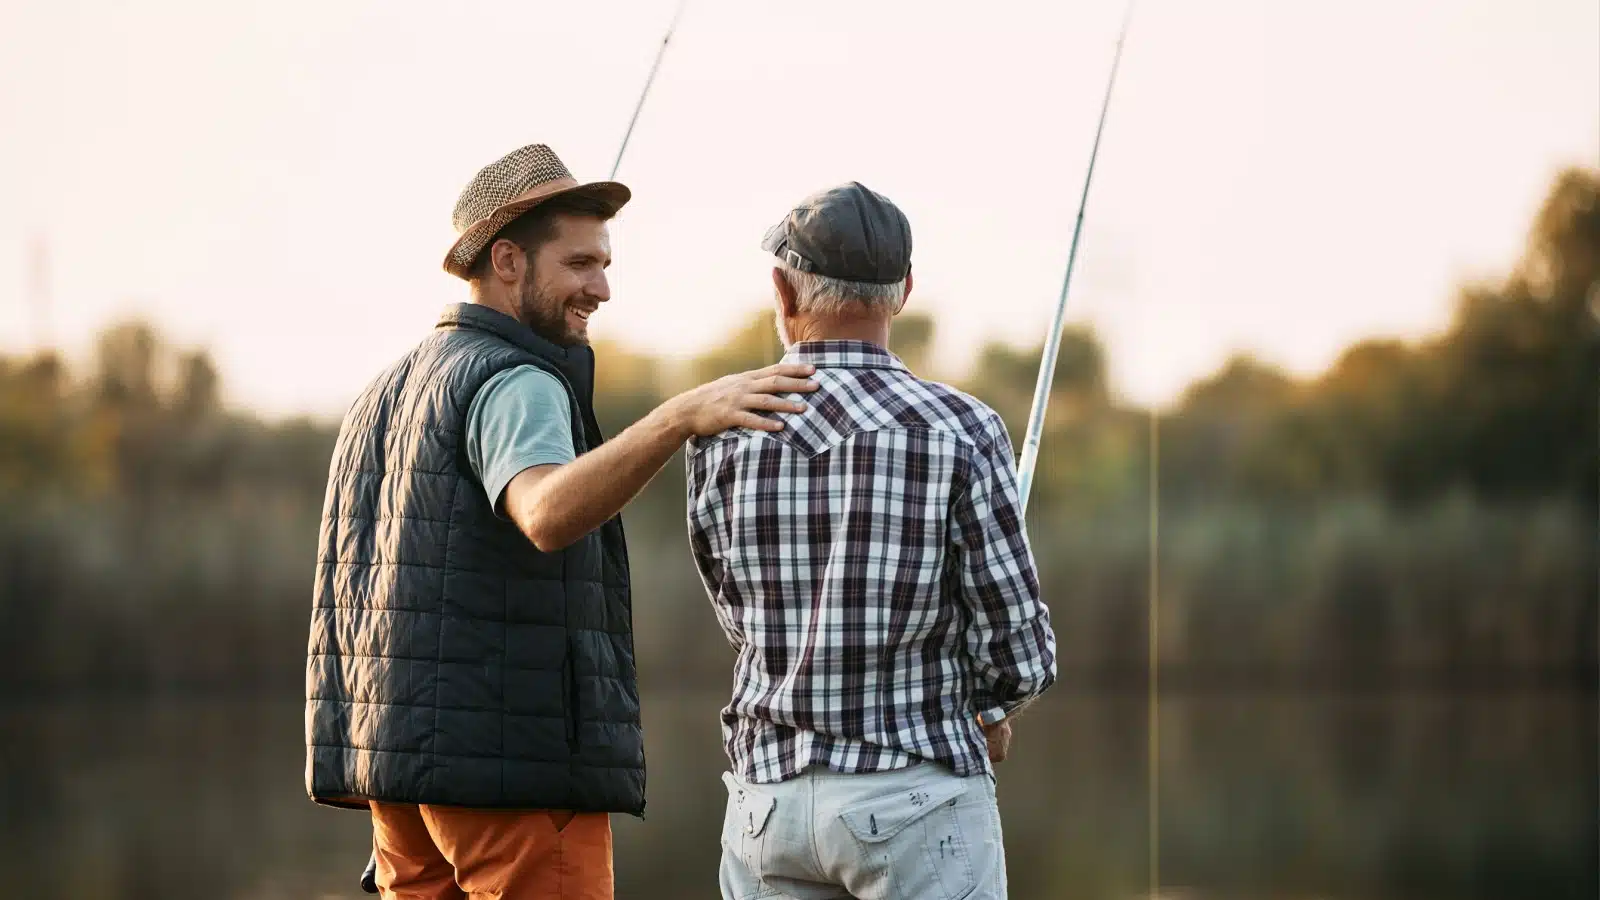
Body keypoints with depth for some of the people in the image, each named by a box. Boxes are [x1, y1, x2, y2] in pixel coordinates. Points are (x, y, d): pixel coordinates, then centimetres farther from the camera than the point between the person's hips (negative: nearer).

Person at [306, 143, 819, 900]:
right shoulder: (515, 387, -11)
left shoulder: (393, 395, 19)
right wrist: (686, 414, -46)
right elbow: (551, 518, -35)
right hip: (512, 761, -9)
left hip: (413, 758, 9)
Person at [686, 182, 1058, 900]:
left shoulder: (721, 437, 0)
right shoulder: (960, 432, -11)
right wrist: (991, 708, 14)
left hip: (769, 793, 4)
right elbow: (1017, 649, -10)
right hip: (916, 801, -4)